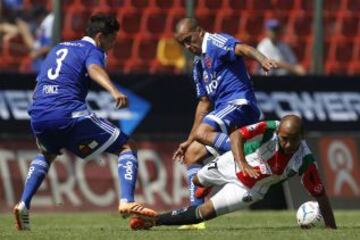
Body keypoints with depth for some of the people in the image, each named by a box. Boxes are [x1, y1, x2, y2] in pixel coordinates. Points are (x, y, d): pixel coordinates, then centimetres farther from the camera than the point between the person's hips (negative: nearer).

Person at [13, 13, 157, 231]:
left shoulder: (58, 48, 29)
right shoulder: (92, 50, 7)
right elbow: (94, 69, -19)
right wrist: (114, 91, -37)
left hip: (38, 115, 7)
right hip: (68, 113, -7)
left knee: (47, 155, 39)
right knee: (127, 148, 2)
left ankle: (23, 205, 23)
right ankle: (127, 202, -20)